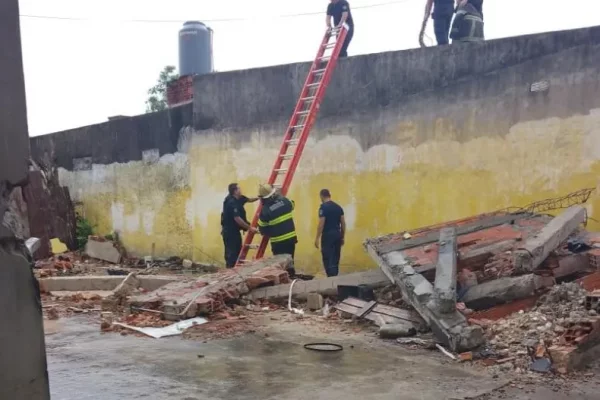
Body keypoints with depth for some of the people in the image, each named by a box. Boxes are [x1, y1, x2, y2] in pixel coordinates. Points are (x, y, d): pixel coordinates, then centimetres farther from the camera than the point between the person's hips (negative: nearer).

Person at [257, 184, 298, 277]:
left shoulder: (265, 210, -13)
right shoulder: (284, 200, -3)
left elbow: (262, 228, -2)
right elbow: (292, 206, 22)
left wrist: (267, 234, 20)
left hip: (278, 241, -5)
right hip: (291, 237, 5)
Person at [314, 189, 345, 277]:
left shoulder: (323, 207, -10)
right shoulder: (338, 207, 10)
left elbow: (321, 223, -15)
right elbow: (343, 223, 11)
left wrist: (317, 238, -11)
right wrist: (342, 237, 18)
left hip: (328, 235, -7)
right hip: (337, 234, 7)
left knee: (328, 258, -4)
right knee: (335, 258, 14)